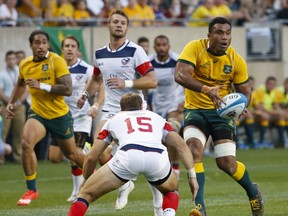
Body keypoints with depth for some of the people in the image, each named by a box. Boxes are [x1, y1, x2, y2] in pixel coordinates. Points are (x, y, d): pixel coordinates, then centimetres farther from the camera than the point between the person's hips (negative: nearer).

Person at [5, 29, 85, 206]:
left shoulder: (57, 61, -17)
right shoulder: (25, 65, 0)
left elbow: (68, 89, -24)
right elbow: (20, 84, 23)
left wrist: (41, 86, -29)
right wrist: (12, 103, 14)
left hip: (60, 115, -3)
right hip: (37, 114, 3)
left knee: (71, 154, 14)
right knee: (26, 144, -24)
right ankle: (31, 190, -13)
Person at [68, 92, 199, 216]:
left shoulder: (114, 120, 34)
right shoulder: (156, 117, 37)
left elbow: (91, 157, 31)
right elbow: (181, 145, 23)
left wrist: (86, 180, 46)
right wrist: (192, 176, 21)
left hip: (128, 156, -1)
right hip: (158, 158, 2)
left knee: (86, 194, 13)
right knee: (171, 191, 34)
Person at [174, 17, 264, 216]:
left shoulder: (236, 60, -6)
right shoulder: (195, 48, -14)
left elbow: (245, 90, 5)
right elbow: (180, 75, -29)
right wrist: (206, 90, -43)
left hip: (222, 112, 1)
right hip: (195, 110, -1)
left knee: (227, 163, -10)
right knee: (193, 148, -28)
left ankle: (253, 192, 24)